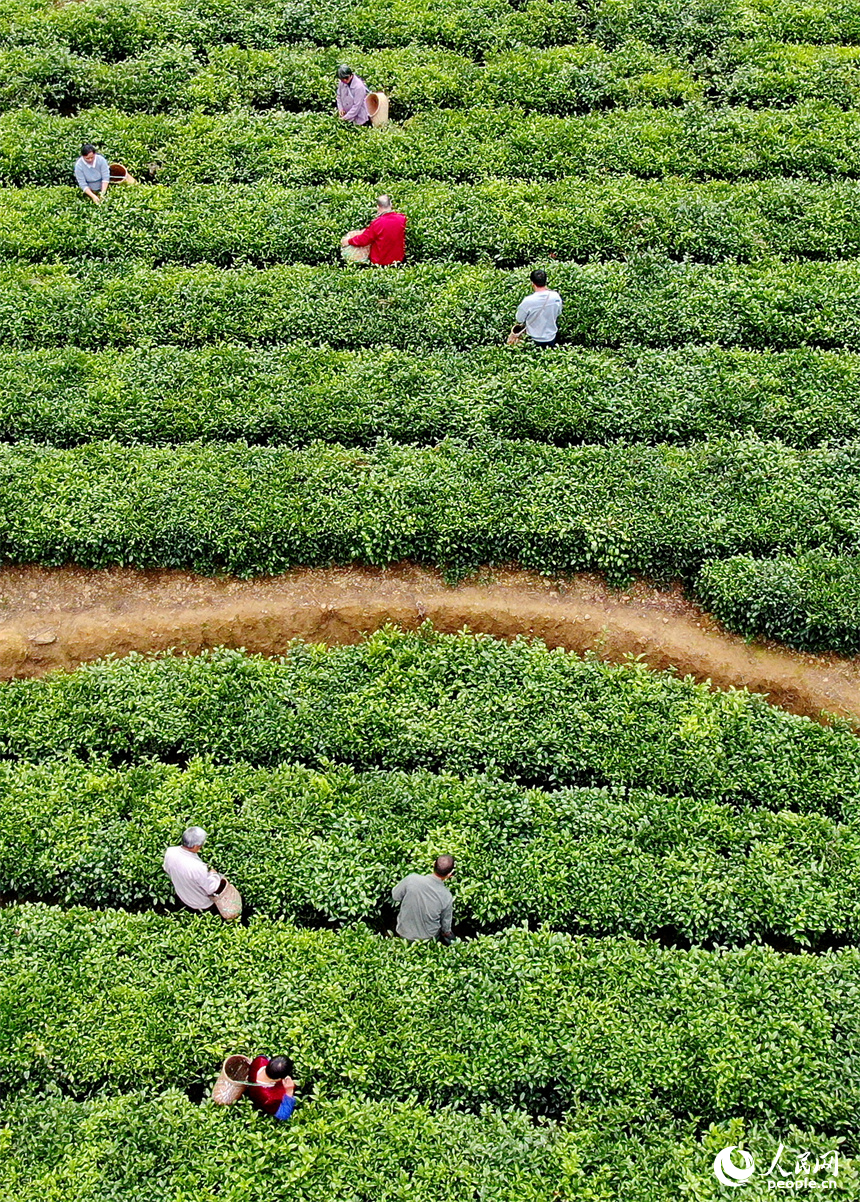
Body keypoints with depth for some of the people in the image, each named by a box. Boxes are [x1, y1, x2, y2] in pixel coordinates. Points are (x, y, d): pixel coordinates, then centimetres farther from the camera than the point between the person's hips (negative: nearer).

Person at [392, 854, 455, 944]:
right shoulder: (447, 898, -25)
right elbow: (446, 928, -9)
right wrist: (446, 933, 13)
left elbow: (395, 896, -8)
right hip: (428, 938, -1)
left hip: (404, 934, 1)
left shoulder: (412, 879, -27)